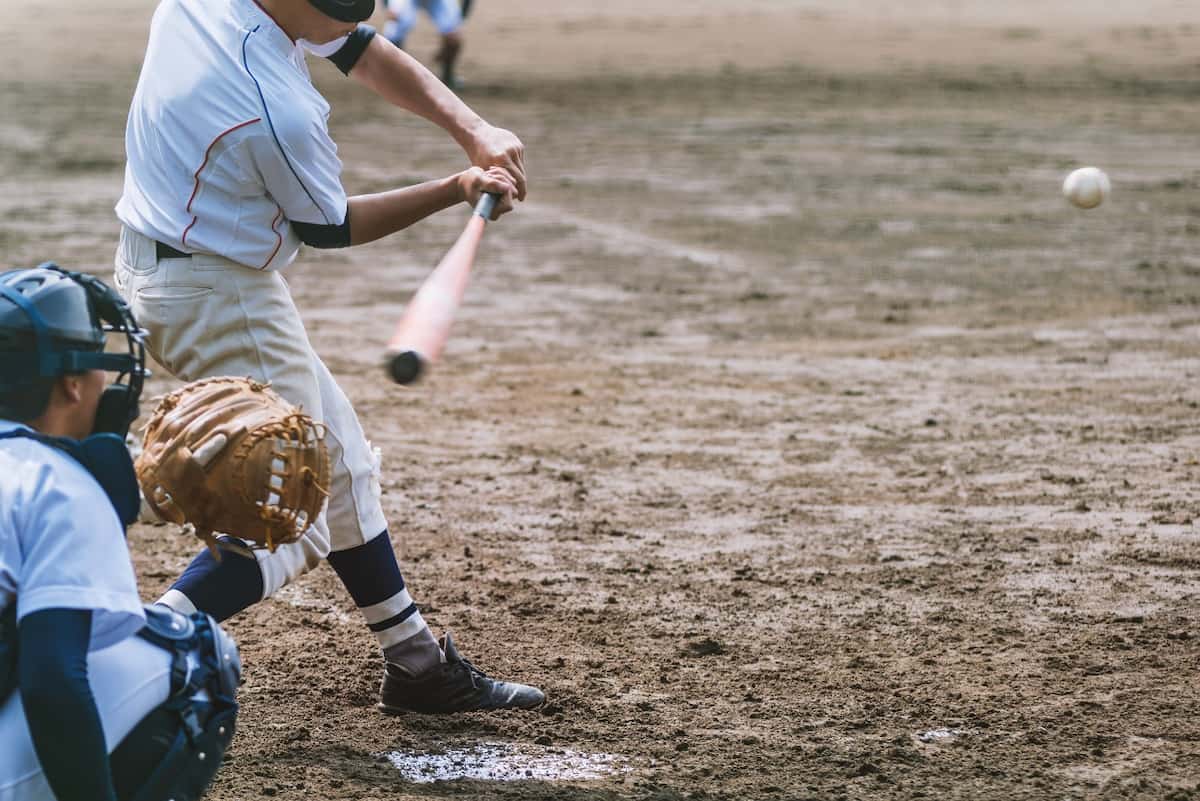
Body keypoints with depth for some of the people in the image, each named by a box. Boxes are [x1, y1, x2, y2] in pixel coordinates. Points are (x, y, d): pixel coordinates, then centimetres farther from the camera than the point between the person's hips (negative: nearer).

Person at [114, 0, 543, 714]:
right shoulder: (281, 113, -30)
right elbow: (328, 228, -10)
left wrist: (472, 130, -7)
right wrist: (457, 190, 0)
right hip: (221, 299, -10)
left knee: (341, 462, 19)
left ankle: (416, 662, 28)